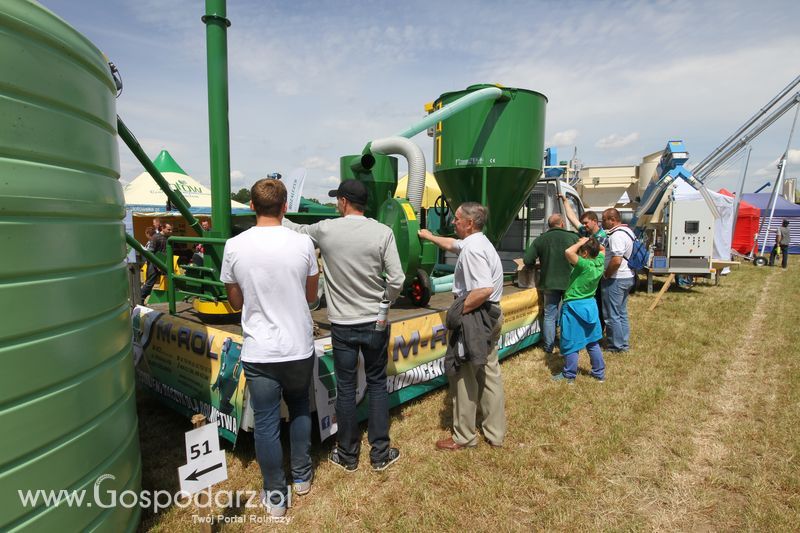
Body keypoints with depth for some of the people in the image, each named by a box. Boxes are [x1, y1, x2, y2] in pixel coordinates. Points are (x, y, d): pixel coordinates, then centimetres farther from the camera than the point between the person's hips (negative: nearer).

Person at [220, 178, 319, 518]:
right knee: (299, 409, 23)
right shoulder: (302, 243, -8)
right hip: (299, 348, 1)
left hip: (258, 352, -1)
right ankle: (302, 476, 37)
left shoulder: (234, 247, -7)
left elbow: (236, 302, 5)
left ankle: (275, 496, 26)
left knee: (266, 423, 12)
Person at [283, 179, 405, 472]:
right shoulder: (383, 232, -10)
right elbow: (396, 280, -12)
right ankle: (380, 453, 24)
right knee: (377, 384, 15)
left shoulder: (326, 230, -8)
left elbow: (296, 230, 13)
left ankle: (348, 454, 28)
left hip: (342, 325, 0)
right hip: (375, 323, 0)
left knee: (345, 388, 12)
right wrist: (383, 301, 9)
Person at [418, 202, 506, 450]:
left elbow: (484, 290, -32)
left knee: (463, 375, 3)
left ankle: (464, 436, 17)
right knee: (489, 373, 15)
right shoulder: (477, 242, 10)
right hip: (491, 317, 10)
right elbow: (451, 244, 31)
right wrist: (430, 237, 43)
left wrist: (460, 311, -22)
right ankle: (495, 432, 27)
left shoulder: (472, 249, -21)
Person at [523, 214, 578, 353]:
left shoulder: (540, 239, -3)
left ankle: (548, 347, 16)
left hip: (550, 283, 0)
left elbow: (527, 260, -6)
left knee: (549, 315, 11)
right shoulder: (573, 237, -6)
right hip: (570, 282, 0)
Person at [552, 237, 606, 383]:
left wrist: (580, 242, -21)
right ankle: (599, 373, 29)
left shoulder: (585, 265, -23)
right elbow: (601, 249, 21)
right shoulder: (600, 261, -2)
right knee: (593, 342, 19)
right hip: (590, 306, 8)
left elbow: (568, 252, -37)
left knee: (571, 344, 6)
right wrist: (593, 243, 5)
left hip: (574, 307, -8)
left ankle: (569, 375, 18)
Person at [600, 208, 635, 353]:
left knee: (612, 315, 1)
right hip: (627, 277, 10)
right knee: (622, 313, 18)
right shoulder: (627, 231, 12)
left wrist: (606, 275, -15)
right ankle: (624, 343, 27)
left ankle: (616, 346, 9)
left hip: (616, 280, -10)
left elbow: (616, 260, -29)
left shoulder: (617, 235, -21)